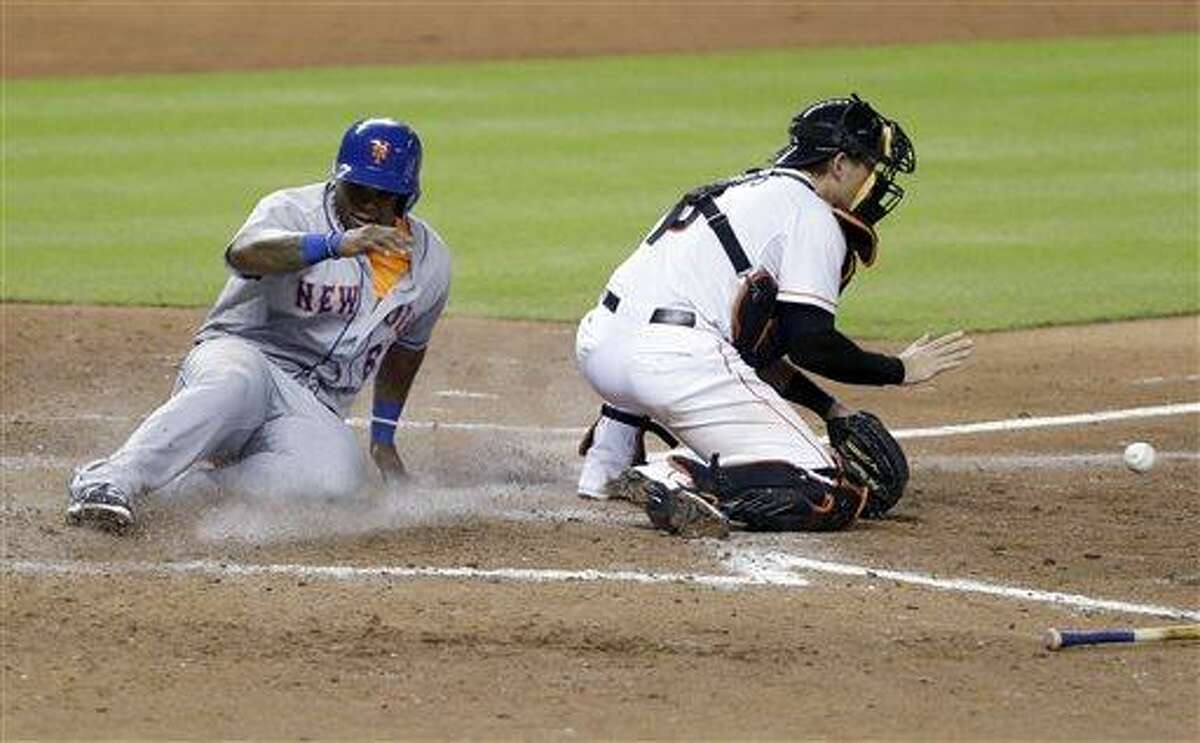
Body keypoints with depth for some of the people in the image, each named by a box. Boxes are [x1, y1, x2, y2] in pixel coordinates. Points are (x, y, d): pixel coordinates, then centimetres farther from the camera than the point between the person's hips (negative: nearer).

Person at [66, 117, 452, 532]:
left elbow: (407, 344, 25)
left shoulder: (431, 262, 6)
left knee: (337, 479, -33)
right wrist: (335, 244, -51)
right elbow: (244, 253, -35)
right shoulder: (292, 212, -11)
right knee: (237, 383, -42)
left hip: (315, 410, 4)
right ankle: (110, 481, -43)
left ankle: (179, 484, -28)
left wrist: (384, 438, 22)